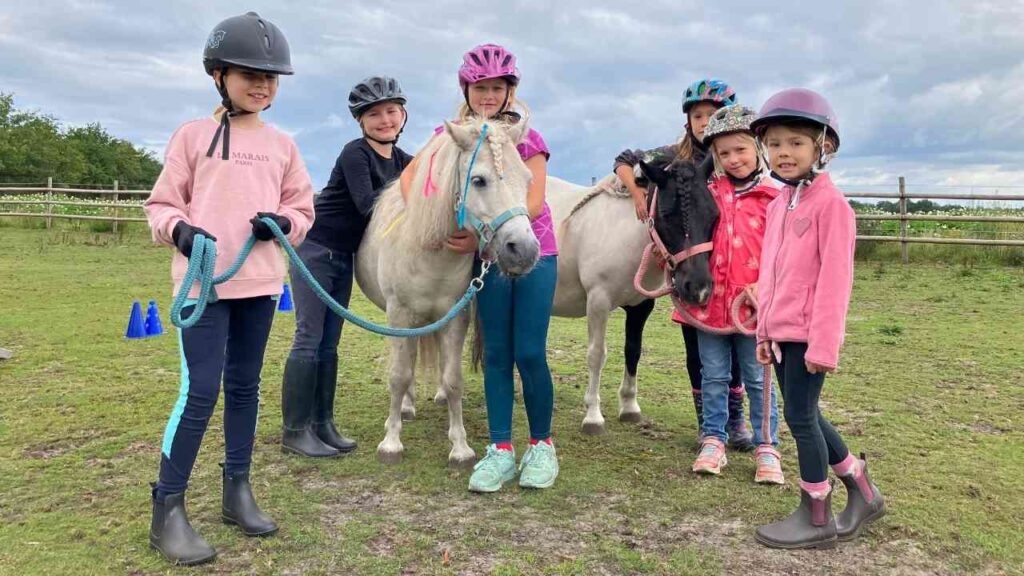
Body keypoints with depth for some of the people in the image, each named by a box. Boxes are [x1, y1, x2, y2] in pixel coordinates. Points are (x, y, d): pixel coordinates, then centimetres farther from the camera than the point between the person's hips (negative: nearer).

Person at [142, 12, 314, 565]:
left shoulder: (282, 144, 9)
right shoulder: (192, 135, 1)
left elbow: (302, 209, 12)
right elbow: (161, 203, 3)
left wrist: (282, 223, -9)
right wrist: (179, 229, -17)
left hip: (259, 281, 4)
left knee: (245, 386, 11)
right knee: (201, 389, -8)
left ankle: (237, 489, 25)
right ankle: (167, 509, 5)